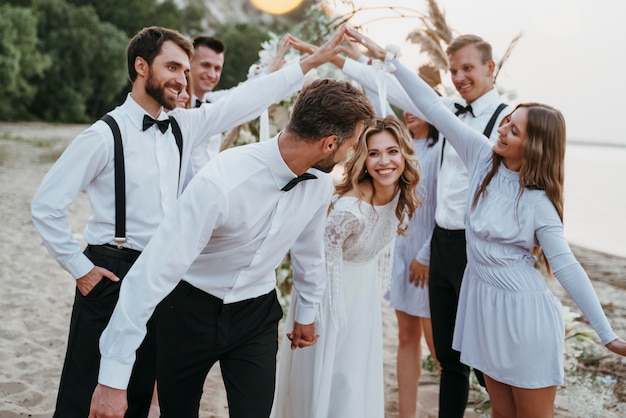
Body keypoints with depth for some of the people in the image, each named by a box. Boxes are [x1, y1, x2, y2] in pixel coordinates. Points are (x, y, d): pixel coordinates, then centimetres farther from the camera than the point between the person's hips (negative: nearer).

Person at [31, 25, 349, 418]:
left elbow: (247, 100, 4)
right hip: (113, 274, -5)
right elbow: (46, 205, -8)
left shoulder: (185, 126, 5)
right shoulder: (104, 135, -11)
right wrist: (79, 268, -7)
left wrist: (313, 61, 1)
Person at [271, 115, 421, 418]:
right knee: (330, 379, 5)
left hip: (366, 290, 6)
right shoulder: (349, 208, -33)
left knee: (362, 374, 16)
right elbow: (323, 258, -22)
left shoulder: (402, 196, -11)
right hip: (332, 288, -6)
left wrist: (379, 279, 12)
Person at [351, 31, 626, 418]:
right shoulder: (483, 156, -3)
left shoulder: (537, 201, -15)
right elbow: (433, 107, -2)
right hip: (482, 299, 6)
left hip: (523, 311, -6)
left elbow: (566, 265, -16)